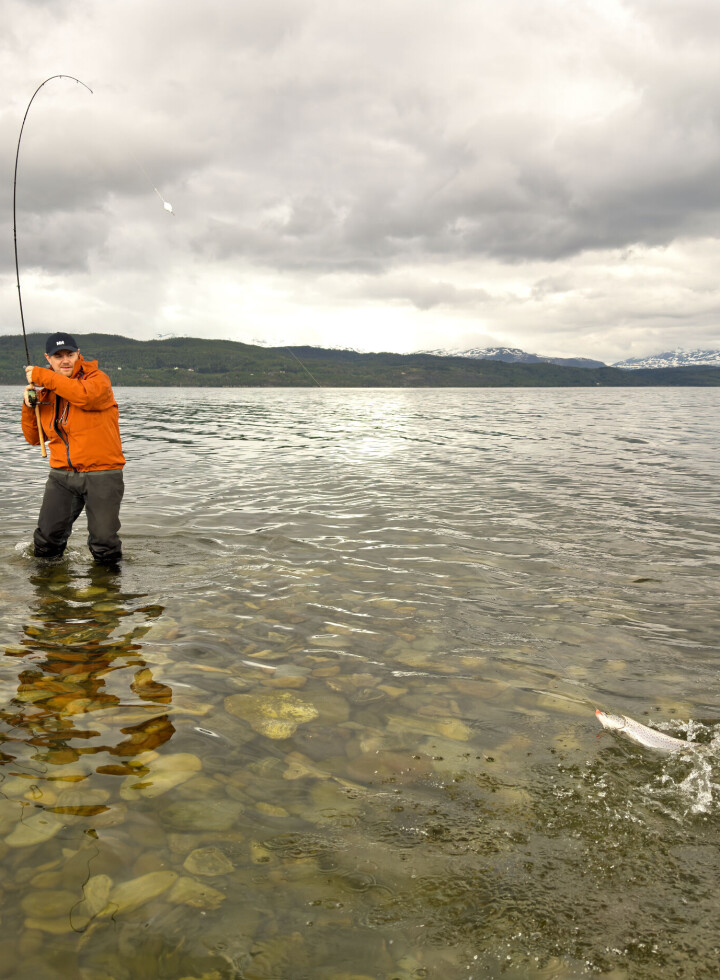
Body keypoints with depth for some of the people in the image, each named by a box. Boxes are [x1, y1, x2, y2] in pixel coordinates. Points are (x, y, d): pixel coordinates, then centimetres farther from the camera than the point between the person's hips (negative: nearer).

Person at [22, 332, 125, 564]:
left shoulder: (98, 379, -3)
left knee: (104, 542, -6)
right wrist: (29, 406, -3)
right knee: (48, 536, 3)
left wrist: (42, 376, -20)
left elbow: (87, 395, -28)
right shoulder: (46, 392, 12)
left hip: (101, 474, -4)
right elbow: (34, 438, 15)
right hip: (62, 474, 5)